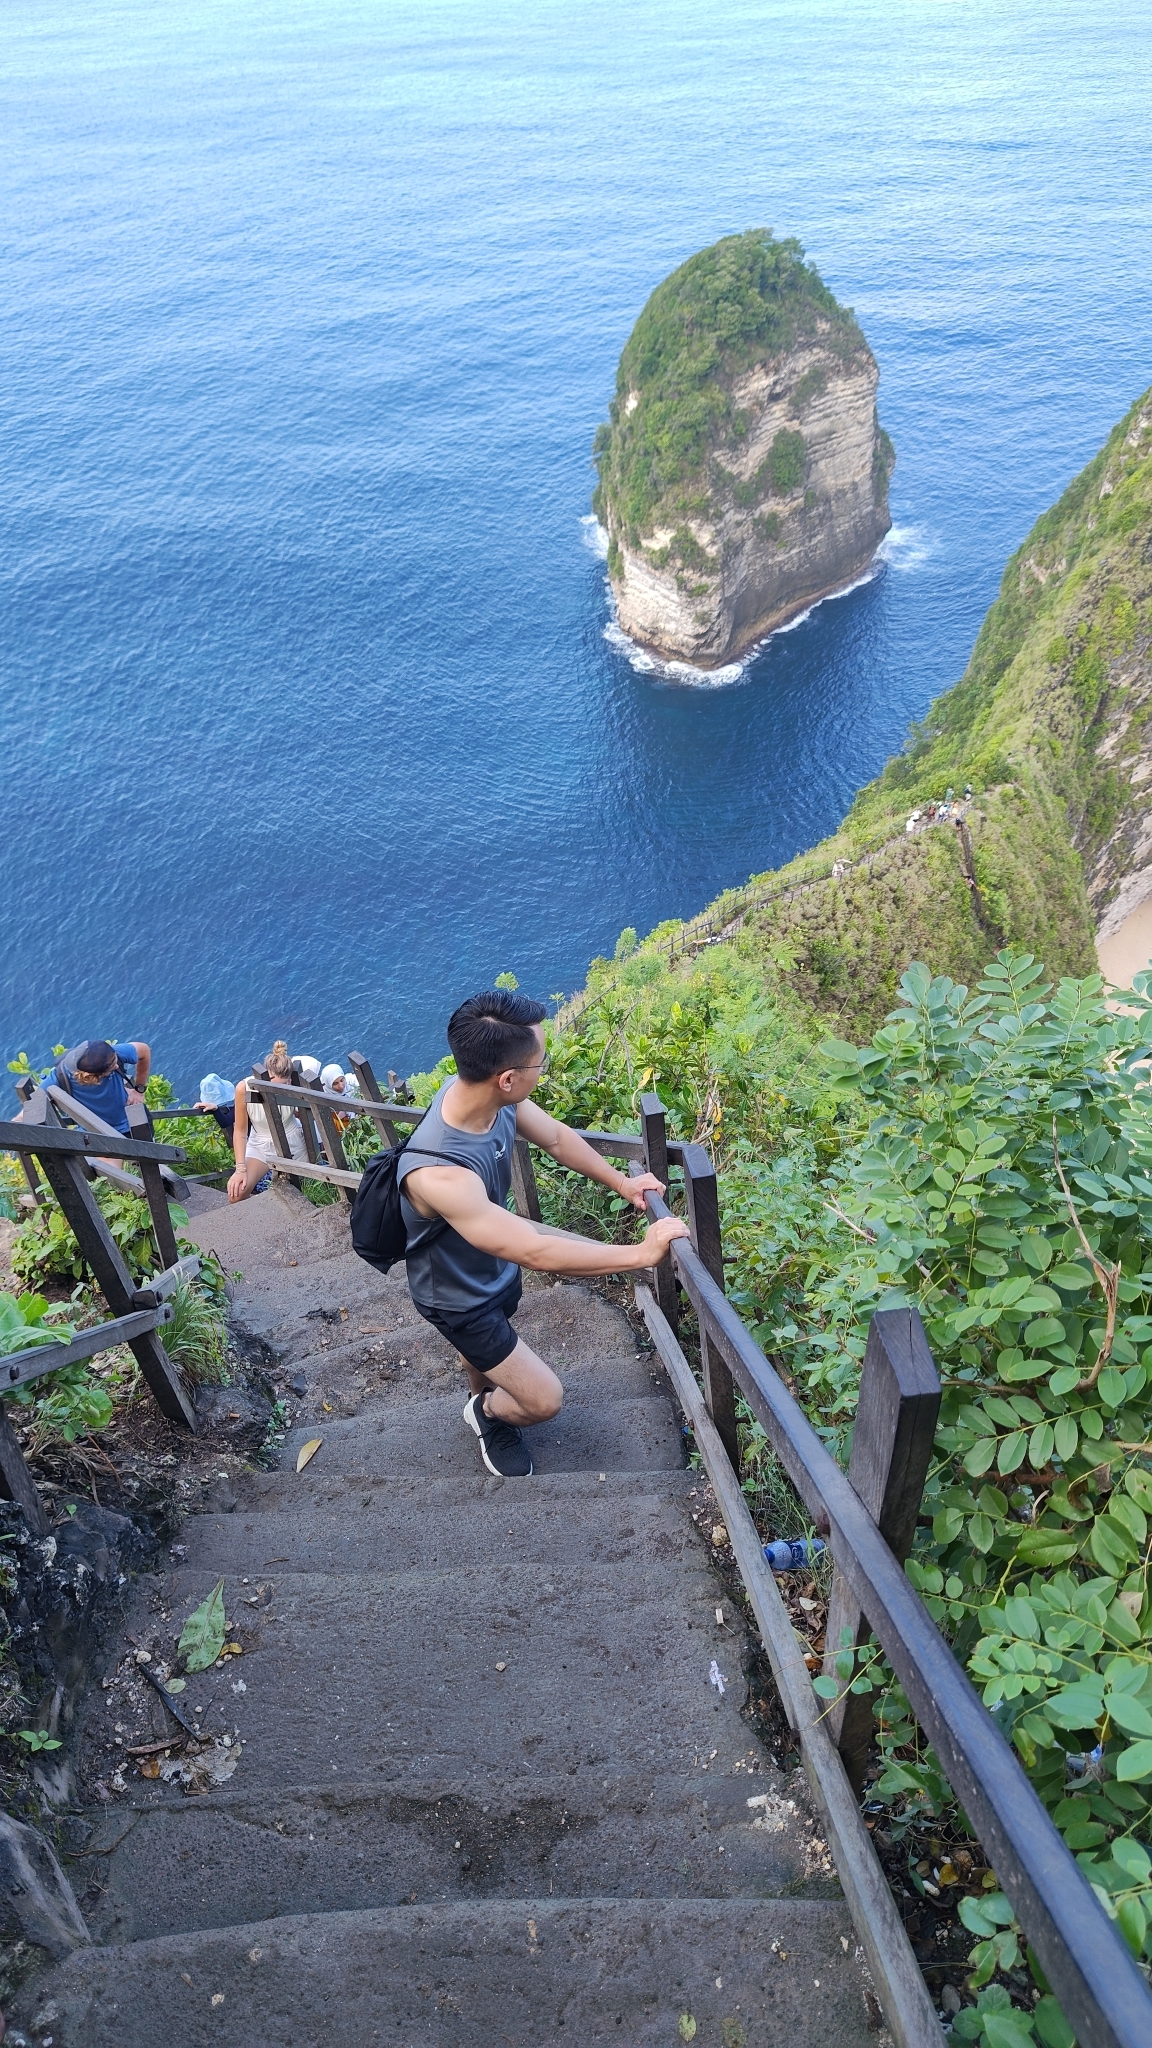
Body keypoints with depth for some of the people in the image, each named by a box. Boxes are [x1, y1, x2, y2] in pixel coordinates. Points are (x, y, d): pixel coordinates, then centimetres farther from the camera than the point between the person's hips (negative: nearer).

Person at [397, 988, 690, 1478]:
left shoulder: (484, 1091, -25)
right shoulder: (437, 1174, -48)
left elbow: (556, 1137, -4)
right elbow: (536, 1254, -43)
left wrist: (623, 1184, -2)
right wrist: (642, 1254, -36)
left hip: (494, 1244, 7)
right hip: (458, 1295, -7)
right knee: (543, 1400, 4)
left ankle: (482, 1399, 65)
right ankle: (488, 1413, 37)